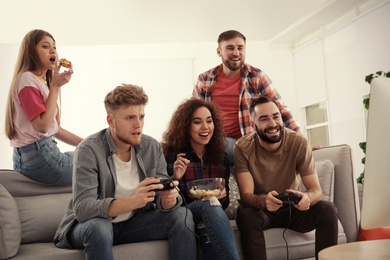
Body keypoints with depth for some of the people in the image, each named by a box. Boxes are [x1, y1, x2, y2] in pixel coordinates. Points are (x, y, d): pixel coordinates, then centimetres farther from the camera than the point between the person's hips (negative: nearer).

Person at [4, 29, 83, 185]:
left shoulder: (43, 82, 17)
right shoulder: (27, 79, -13)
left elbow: (55, 129, 16)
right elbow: (43, 126, -21)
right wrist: (55, 86, -16)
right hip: (39, 157, -10)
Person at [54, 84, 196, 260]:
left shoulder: (153, 147, -5)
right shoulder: (89, 150, -20)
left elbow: (162, 200, -4)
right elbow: (82, 208, -28)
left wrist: (169, 199, -30)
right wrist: (132, 202, -43)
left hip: (134, 223, 4)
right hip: (91, 226, -4)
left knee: (182, 216, -15)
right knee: (98, 226, -36)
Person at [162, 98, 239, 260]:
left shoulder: (221, 156, 11)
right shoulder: (170, 154, -1)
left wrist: (222, 195, -8)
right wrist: (175, 178, -21)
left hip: (210, 217, 3)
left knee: (208, 233, -37)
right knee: (209, 204, -35)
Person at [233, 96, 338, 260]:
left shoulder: (299, 143, -15)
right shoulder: (243, 148, -17)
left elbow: (316, 190, -17)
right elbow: (246, 195, -22)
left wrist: (307, 197, -43)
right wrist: (263, 200, -47)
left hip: (292, 208, 2)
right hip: (261, 210, -1)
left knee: (327, 210, -24)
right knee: (245, 214, -34)